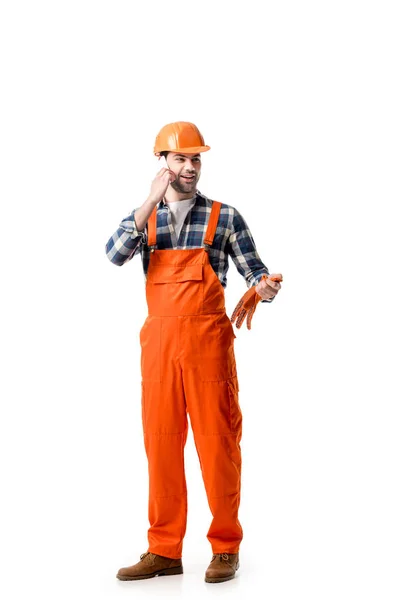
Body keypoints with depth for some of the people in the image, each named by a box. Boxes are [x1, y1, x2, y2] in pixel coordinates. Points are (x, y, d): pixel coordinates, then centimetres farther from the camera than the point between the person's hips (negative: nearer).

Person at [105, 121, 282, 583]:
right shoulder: (142, 216, 11)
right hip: (160, 340, 3)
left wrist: (264, 287, -22)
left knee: (217, 441, 0)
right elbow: (115, 255, -8)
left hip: (208, 338, -2)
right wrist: (152, 201, -13)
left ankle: (226, 548, 13)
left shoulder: (224, 216, 5)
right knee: (161, 442, 6)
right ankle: (164, 551, 15)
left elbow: (253, 269, 1)